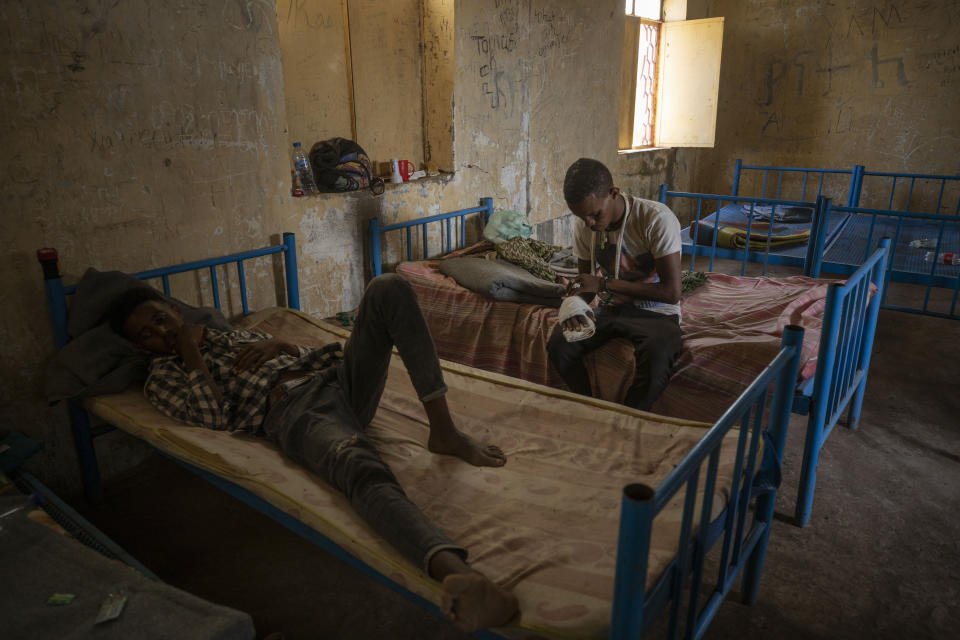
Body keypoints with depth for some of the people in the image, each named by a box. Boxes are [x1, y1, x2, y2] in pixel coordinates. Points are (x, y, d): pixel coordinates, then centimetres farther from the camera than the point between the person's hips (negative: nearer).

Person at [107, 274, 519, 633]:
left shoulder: (235, 333, 33)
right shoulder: (161, 377, 17)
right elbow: (214, 415, -5)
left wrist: (277, 344, 6)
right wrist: (190, 348, 3)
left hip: (336, 377, 6)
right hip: (293, 414, -6)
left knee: (388, 289, -18)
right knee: (363, 468, -43)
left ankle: (443, 430, -22)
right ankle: (455, 573, -69)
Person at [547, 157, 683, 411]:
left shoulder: (657, 219, -21)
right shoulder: (584, 225, -4)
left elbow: (672, 292, -23)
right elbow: (586, 280, 9)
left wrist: (604, 284, -25)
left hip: (655, 311, -4)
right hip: (608, 307, 5)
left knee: (657, 354, -37)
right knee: (558, 344, -22)